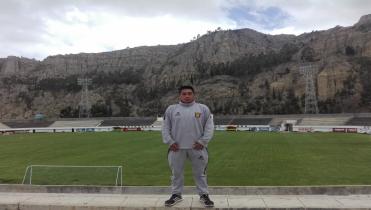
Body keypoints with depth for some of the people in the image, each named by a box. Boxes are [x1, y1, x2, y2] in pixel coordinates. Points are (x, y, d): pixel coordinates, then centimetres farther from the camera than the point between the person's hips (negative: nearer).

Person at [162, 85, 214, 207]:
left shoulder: (203, 109, 2)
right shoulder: (171, 109, 5)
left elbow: (209, 127, 1)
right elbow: (165, 127, 6)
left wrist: (202, 141, -8)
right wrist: (170, 142, -3)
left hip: (197, 147, -1)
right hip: (177, 148, 1)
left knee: (200, 172, 9)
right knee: (176, 172, 12)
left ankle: (204, 195, 23)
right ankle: (176, 195, 27)